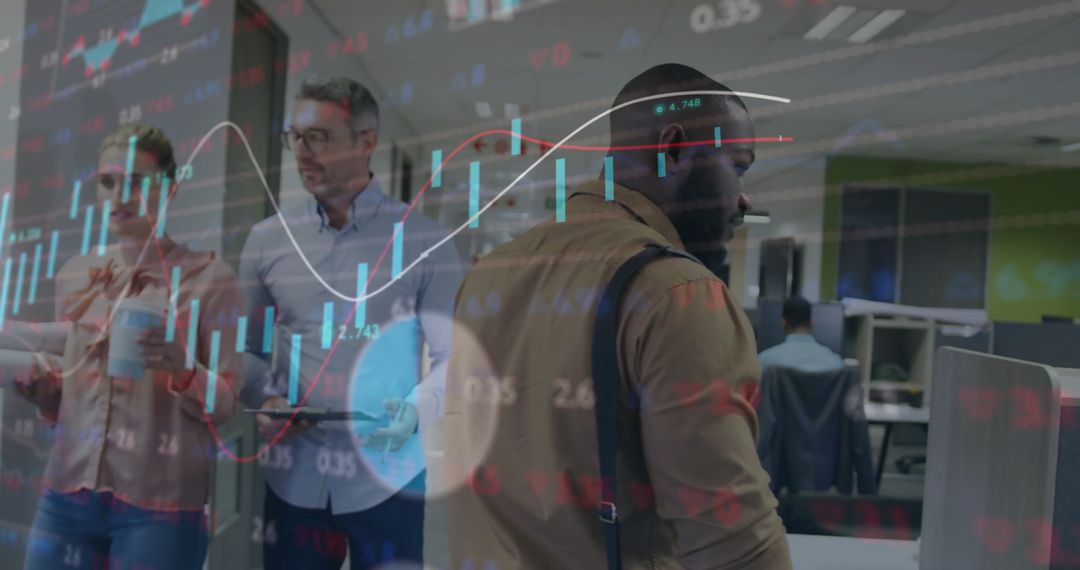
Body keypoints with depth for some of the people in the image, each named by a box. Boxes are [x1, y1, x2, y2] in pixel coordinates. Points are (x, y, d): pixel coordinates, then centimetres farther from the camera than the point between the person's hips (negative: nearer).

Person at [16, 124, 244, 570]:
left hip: (160, 505, -4)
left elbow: (224, 404, -6)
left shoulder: (208, 276, -5)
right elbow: (64, 401, 17)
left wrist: (182, 370, -23)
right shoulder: (74, 274, 9)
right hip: (67, 494, 4)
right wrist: (39, 385, -3)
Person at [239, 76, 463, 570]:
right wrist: (265, 400, -8)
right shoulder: (267, 240, 5)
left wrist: (415, 410, -20)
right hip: (293, 476, 3)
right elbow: (247, 350, 11)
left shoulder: (420, 240, -4)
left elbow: (454, 355, -3)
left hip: (387, 476, -2)